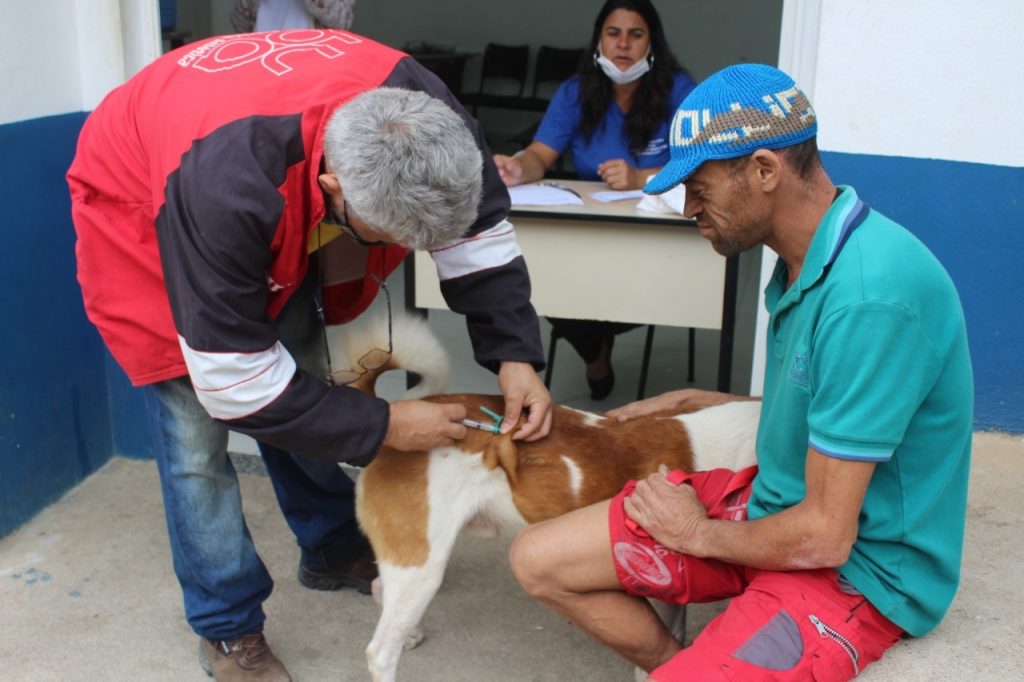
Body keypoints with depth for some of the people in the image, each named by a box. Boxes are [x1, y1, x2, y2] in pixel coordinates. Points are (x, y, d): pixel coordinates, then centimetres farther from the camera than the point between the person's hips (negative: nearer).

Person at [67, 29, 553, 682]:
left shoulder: (424, 116, -30)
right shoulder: (226, 183, -46)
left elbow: (478, 230, -12)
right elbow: (233, 381, -36)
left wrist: (514, 355, -23)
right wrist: (381, 424, -29)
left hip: (283, 218, 5)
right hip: (141, 209, -5)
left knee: (306, 386, 8)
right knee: (196, 431, -9)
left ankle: (334, 553, 31)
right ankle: (228, 628, 10)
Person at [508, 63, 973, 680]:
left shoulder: (871, 294, -29)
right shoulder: (806, 258, 1)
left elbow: (823, 535, -25)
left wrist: (699, 534, -8)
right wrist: (695, 401, 17)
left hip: (854, 572, -8)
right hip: (772, 504, 8)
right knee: (539, 560, 1)